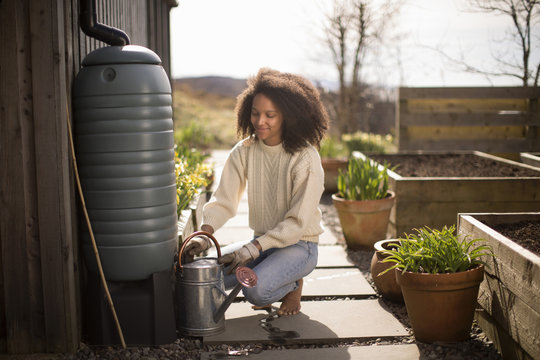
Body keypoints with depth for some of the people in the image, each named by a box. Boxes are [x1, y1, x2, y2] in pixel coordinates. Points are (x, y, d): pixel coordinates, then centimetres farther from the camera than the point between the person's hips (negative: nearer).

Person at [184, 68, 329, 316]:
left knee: (256, 290, -30)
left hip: (298, 246, -5)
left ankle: (293, 285, 5)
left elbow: (298, 222, -19)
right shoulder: (244, 151, -2)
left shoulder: (306, 158, -18)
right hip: (261, 242, 5)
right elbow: (223, 200, -6)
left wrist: (254, 248, -27)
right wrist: (204, 233, -24)